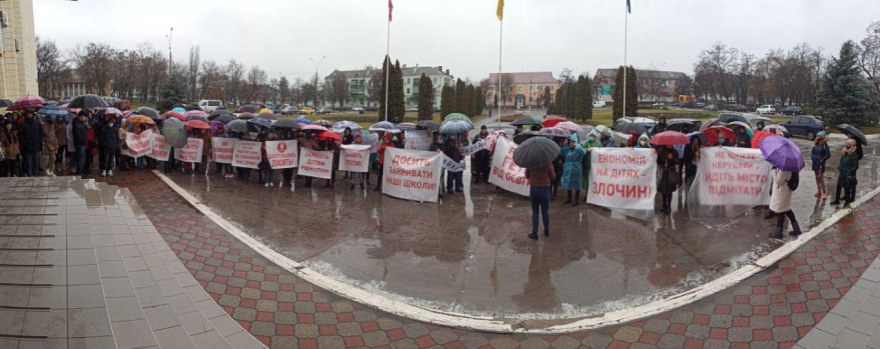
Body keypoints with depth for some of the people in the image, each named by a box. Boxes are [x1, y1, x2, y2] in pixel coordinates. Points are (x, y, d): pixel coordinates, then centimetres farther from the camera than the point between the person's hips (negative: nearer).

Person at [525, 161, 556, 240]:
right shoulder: (548, 163, -13)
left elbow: (527, 176, 4)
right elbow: (553, 177, -3)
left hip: (533, 189, 1)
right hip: (544, 189, -1)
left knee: (535, 212, 9)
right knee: (545, 212, 14)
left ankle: (534, 233, 8)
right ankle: (546, 231, 28)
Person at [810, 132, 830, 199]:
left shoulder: (824, 145, -12)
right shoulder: (815, 144, 7)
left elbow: (828, 154, -14)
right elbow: (812, 151, 17)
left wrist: (822, 159, -15)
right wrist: (812, 157, 2)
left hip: (821, 164, -7)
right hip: (815, 163, 7)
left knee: (821, 178, -8)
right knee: (817, 178, 14)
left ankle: (824, 193, 0)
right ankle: (819, 191, 25)